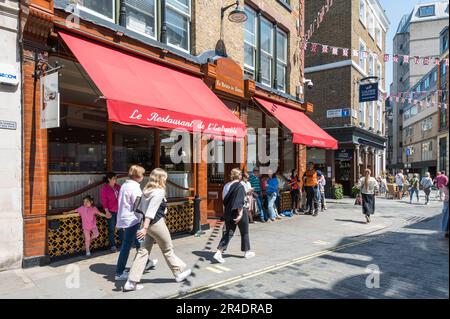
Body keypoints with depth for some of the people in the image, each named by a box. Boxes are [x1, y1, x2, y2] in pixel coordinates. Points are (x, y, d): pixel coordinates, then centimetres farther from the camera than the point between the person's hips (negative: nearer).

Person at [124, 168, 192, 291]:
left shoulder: (148, 190, 8)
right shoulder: (159, 191, -17)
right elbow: (151, 210, -23)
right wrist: (145, 228, -26)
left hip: (149, 224, 8)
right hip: (156, 223, -8)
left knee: (143, 251, 9)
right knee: (168, 250, 9)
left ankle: (131, 282, 10)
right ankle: (180, 273, 27)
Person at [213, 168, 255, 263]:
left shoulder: (227, 186, 5)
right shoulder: (240, 186, -16)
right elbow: (240, 202, -22)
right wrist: (240, 214, -23)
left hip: (228, 213, 6)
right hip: (239, 213, -6)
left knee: (228, 233, 7)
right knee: (244, 233, 14)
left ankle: (219, 252, -6)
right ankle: (247, 252, 29)